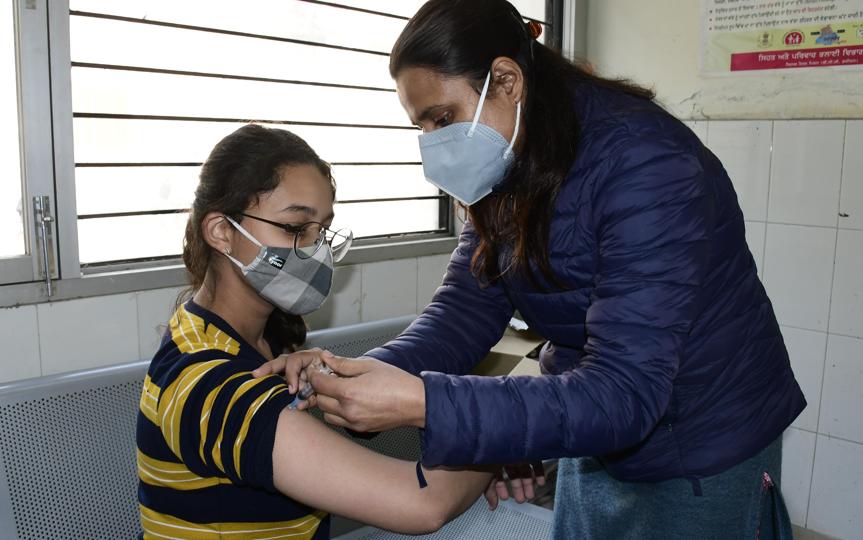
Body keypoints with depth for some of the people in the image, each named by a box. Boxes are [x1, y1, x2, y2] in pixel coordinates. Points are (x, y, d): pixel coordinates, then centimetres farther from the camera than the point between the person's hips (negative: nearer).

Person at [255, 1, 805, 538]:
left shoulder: (647, 168, -30)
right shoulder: (506, 170, -5)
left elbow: (623, 395, -34)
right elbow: (466, 307, -10)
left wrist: (422, 404, -41)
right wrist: (366, 374, -28)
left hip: (703, 460, -6)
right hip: (598, 443, 6)